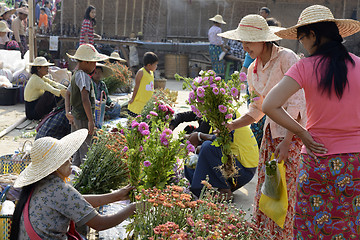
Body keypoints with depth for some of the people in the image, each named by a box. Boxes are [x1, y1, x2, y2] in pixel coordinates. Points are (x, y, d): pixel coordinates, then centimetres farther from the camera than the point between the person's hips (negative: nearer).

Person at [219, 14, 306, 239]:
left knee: (285, 193, -4)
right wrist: (231, 126, 4)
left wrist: (286, 141, -21)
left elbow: (297, 103, -17)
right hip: (271, 132, 7)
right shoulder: (253, 70, 8)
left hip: (295, 132, -7)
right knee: (264, 193, 7)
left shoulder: (287, 58, -13)